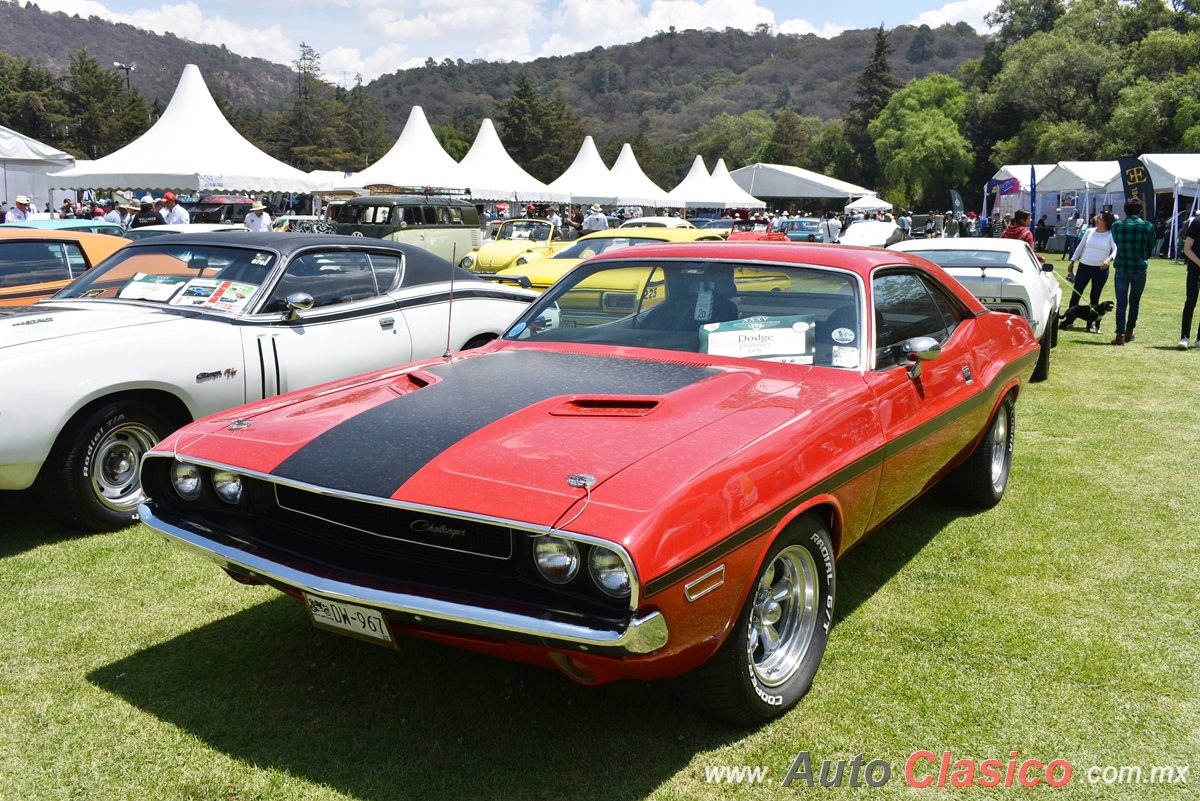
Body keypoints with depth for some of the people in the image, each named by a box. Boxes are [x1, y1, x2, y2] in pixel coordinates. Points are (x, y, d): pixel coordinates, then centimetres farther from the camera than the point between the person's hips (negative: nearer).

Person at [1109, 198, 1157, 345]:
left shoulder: (1116, 226, -1)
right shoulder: (1147, 227, -5)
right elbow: (1151, 247, 7)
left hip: (1122, 268, 0)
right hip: (1140, 269, 0)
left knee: (1121, 302, 0)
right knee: (1134, 301, 15)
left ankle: (1120, 334, -10)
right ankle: (1129, 332, 25)